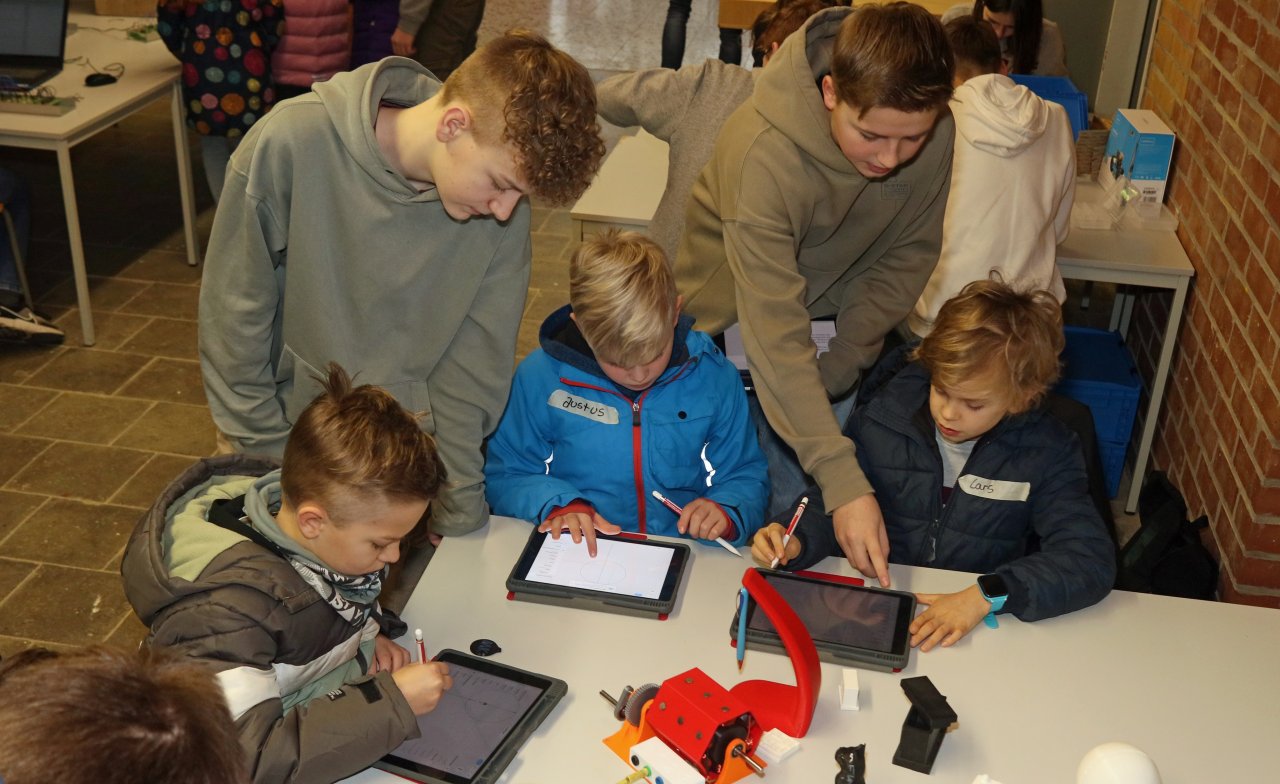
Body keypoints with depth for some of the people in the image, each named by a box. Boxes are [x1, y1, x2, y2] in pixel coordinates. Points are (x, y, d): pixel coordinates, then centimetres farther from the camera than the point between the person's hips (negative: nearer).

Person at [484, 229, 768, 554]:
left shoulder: (716, 378, -2)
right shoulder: (542, 376, -5)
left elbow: (746, 476, 9)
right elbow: (504, 475, 3)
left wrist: (725, 512, -12)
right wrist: (557, 503, -15)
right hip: (579, 559, 0)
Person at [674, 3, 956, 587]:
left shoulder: (934, 134, -21)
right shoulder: (763, 155, -37)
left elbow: (908, 256, -5)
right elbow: (775, 334, -39)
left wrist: (842, 364, -13)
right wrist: (843, 482, -43)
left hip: (839, 317, 4)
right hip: (736, 314, -3)